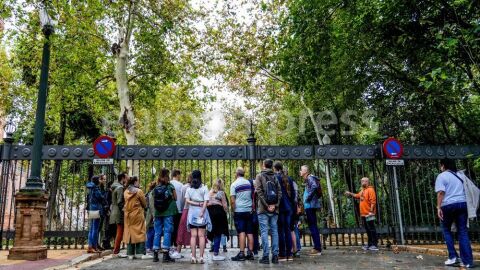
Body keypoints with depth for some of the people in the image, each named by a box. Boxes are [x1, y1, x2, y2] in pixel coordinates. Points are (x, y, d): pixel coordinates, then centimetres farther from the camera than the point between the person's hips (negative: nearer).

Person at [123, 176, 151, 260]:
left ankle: (130, 254, 12)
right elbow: (144, 204, -3)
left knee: (129, 233, 9)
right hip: (138, 214, -5)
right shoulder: (139, 191, -10)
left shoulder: (125, 192, 6)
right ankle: (140, 253, -1)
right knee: (139, 232, 0)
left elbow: (126, 203, 12)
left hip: (128, 215, 5)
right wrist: (141, 207, 16)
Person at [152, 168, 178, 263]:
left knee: (157, 233, 9)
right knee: (167, 232, 0)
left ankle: (155, 255, 14)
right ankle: (166, 255, -1)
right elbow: (175, 198, 4)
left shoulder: (156, 188, 5)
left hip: (158, 213, 4)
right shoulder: (170, 186, -3)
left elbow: (154, 199, 9)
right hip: (168, 212, -4)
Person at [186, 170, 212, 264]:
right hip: (202, 211, -2)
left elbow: (187, 200, -3)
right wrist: (202, 212, -11)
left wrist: (196, 203, -5)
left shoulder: (189, 188, 6)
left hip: (192, 212, 2)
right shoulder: (204, 188, -1)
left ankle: (193, 257, 3)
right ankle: (201, 257, 0)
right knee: (201, 235, 1)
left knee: (193, 235, 4)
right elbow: (206, 201, -9)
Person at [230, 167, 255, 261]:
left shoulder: (234, 184, -6)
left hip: (239, 211, -4)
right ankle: (250, 253, 9)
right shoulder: (249, 183, 10)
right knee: (250, 232, 7)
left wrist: (233, 211, 0)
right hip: (249, 211, 4)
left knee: (241, 232, -6)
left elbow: (232, 201, -11)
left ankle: (241, 253, -7)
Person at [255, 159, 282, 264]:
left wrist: (267, 205, -10)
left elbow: (259, 191, -10)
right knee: (274, 231, 8)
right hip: (274, 209, 4)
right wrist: (275, 205, -4)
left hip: (263, 209, -3)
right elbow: (279, 192, 1)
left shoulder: (259, 176, 0)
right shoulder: (275, 177, 10)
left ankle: (266, 256, -2)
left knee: (264, 232, -1)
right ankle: (275, 256, 9)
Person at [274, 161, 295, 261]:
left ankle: (282, 254, 0)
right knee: (288, 230, 9)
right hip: (289, 207, 5)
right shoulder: (288, 178, 11)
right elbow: (293, 193, 13)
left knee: (280, 231, -1)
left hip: (280, 207, -5)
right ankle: (289, 254, 11)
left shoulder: (275, 178, -7)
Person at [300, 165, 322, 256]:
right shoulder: (307, 180, 19)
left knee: (313, 226, -7)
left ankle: (317, 248, -3)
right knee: (313, 226, 13)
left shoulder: (310, 178, -10)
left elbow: (314, 186, -28)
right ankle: (317, 247, 19)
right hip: (310, 206, 10)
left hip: (310, 205, -10)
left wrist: (308, 197, -20)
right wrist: (306, 200, 13)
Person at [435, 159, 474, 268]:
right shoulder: (459, 175, 19)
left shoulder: (441, 176, -2)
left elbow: (441, 192, -14)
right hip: (462, 204, 5)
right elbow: (465, 191, 23)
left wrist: (438, 207, -15)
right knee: (463, 231, 4)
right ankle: (467, 261, 2)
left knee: (446, 230, 11)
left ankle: (453, 256, 5)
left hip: (448, 205, -5)